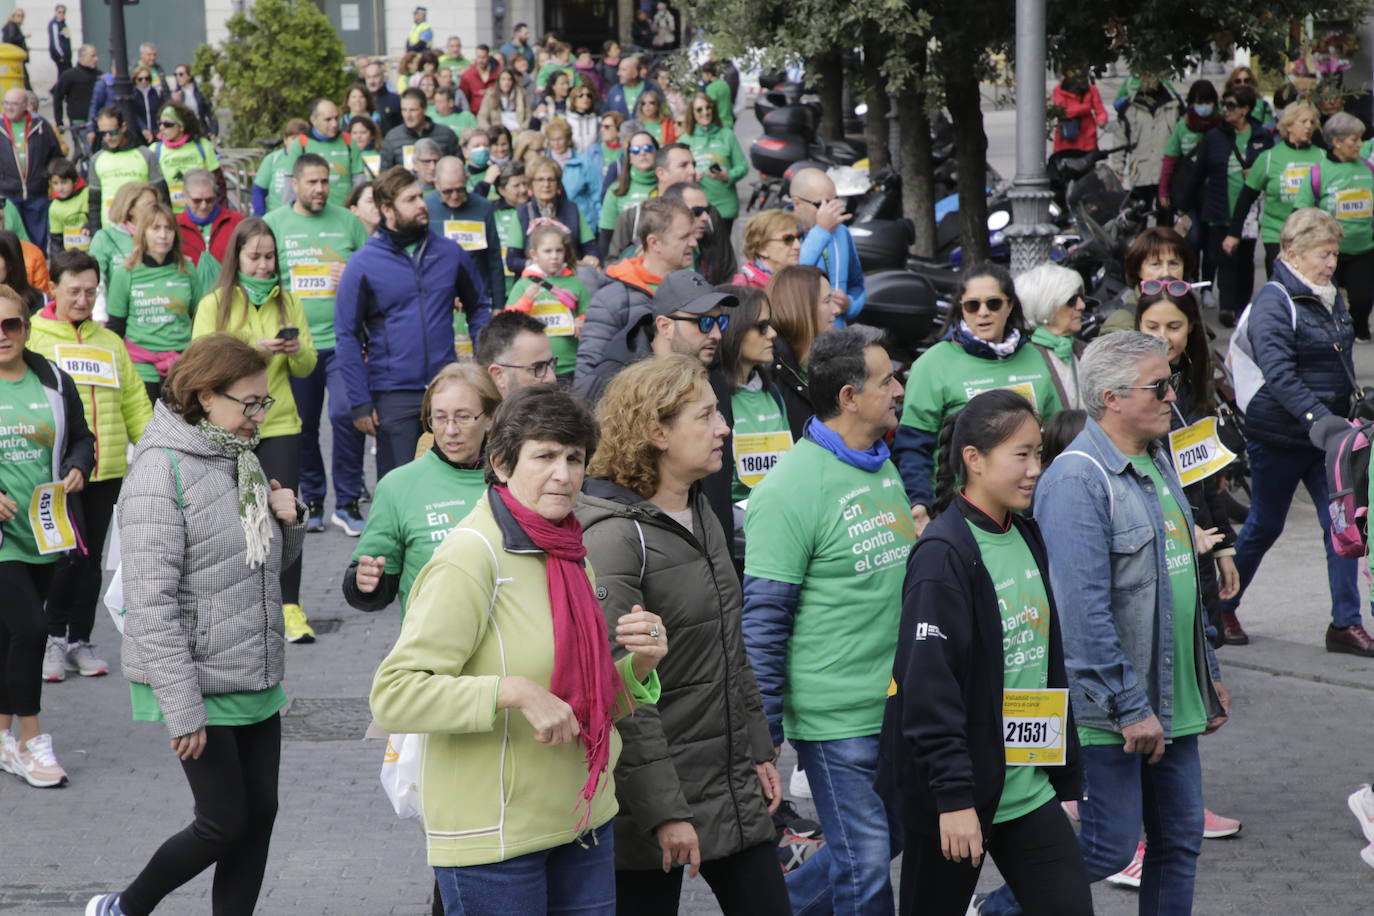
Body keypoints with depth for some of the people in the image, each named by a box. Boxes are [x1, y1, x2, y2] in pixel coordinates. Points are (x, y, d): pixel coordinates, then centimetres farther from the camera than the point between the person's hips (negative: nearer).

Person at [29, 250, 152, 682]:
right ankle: (54, 638, 8)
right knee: (71, 553, -10)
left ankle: (79, 640, 21)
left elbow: (135, 404, 16)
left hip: (107, 470, 4)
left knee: (92, 558, 9)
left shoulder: (110, 343, 15)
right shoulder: (32, 339, 1)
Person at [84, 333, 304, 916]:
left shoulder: (242, 460, 9)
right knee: (225, 822, -1)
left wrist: (289, 520, 0)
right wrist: (182, 708, -23)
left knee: (260, 814, 8)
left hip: (257, 681, 8)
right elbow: (150, 602, -21)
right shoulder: (164, 469, -17)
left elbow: (272, 561, 23)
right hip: (201, 686, -8)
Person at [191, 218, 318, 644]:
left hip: (279, 423, 2)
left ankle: (290, 605, -3)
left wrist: (297, 351, -14)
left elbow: (307, 367, 9)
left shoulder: (287, 301, 9)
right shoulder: (215, 304, 0)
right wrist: (253, 351, -21)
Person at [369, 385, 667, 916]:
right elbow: (393, 695, -22)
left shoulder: (569, 556, 10)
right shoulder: (469, 559, -15)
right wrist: (515, 691, -28)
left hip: (585, 824, 8)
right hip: (495, 839, -7)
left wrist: (639, 666, -2)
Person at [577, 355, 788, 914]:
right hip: (652, 807, -8)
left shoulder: (700, 514, 10)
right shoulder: (614, 537, -17)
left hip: (735, 787, 8)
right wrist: (664, 810, -21)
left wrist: (759, 750, 16)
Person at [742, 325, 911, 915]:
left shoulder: (884, 468, 10)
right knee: (866, 865, -2)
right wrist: (764, 733, -16)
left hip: (898, 706, 8)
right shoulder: (791, 488, -16)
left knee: (891, 838, 16)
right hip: (836, 718, -8)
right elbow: (763, 618, -16)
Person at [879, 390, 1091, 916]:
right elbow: (929, 686, -19)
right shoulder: (944, 555, -16)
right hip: (959, 793, -7)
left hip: (1030, 788, 7)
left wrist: (1067, 776, 17)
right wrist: (953, 796, -21)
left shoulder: (1027, 538, 9)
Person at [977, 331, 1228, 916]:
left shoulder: (1156, 462, 12)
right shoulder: (1077, 482, -19)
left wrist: (1209, 674, 21)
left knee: (1180, 840, 11)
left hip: (1174, 702, 9)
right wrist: (1130, 709, -23)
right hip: (1110, 710, -9)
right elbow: (1084, 613, -24)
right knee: (1111, 844, -3)